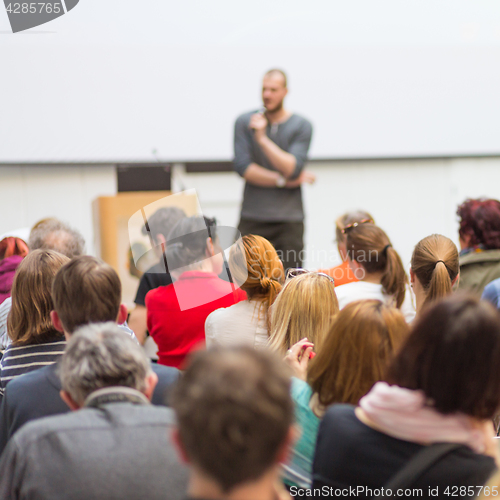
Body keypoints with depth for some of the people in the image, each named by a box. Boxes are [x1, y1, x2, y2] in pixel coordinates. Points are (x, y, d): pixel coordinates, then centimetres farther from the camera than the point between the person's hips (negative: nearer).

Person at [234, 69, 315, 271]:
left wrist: (262, 138, -18)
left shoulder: (301, 126, 2)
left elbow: (293, 169, -11)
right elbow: (243, 167, -4)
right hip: (252, 219, 1)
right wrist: (283, 180, -7)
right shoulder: (244, 122, 6)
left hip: (289, 222, 0)